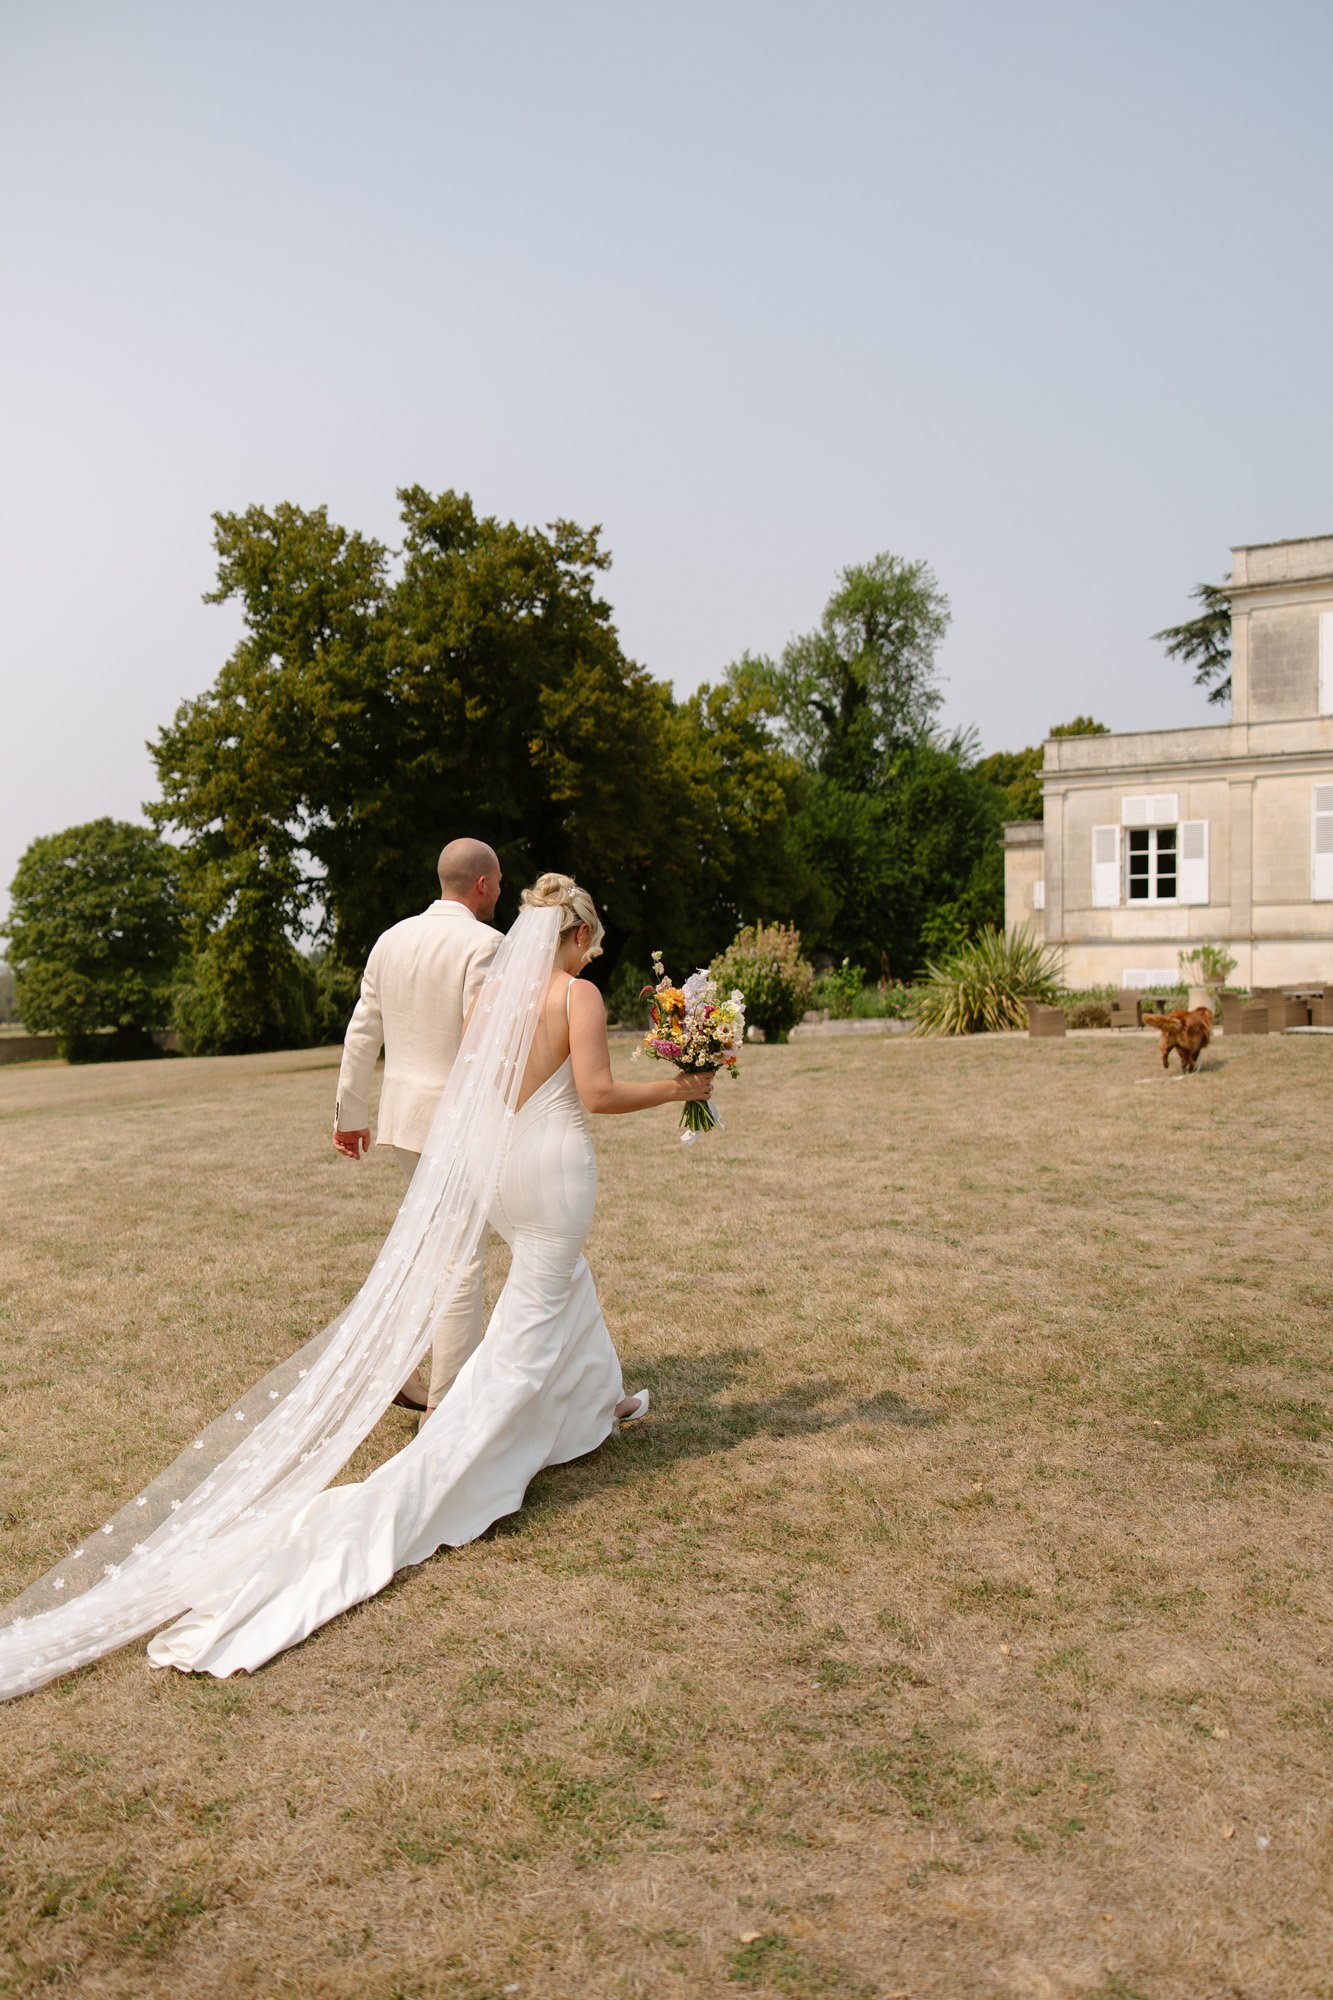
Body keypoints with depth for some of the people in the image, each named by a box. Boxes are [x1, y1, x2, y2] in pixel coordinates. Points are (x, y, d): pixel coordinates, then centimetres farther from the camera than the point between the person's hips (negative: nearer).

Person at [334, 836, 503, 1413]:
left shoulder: (392, 938, 7)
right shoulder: (484, 943, -14)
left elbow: (362, 1032, 11)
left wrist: (350, 1112, 19)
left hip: (401, 1116, 7)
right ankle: (449, 1404, 10)